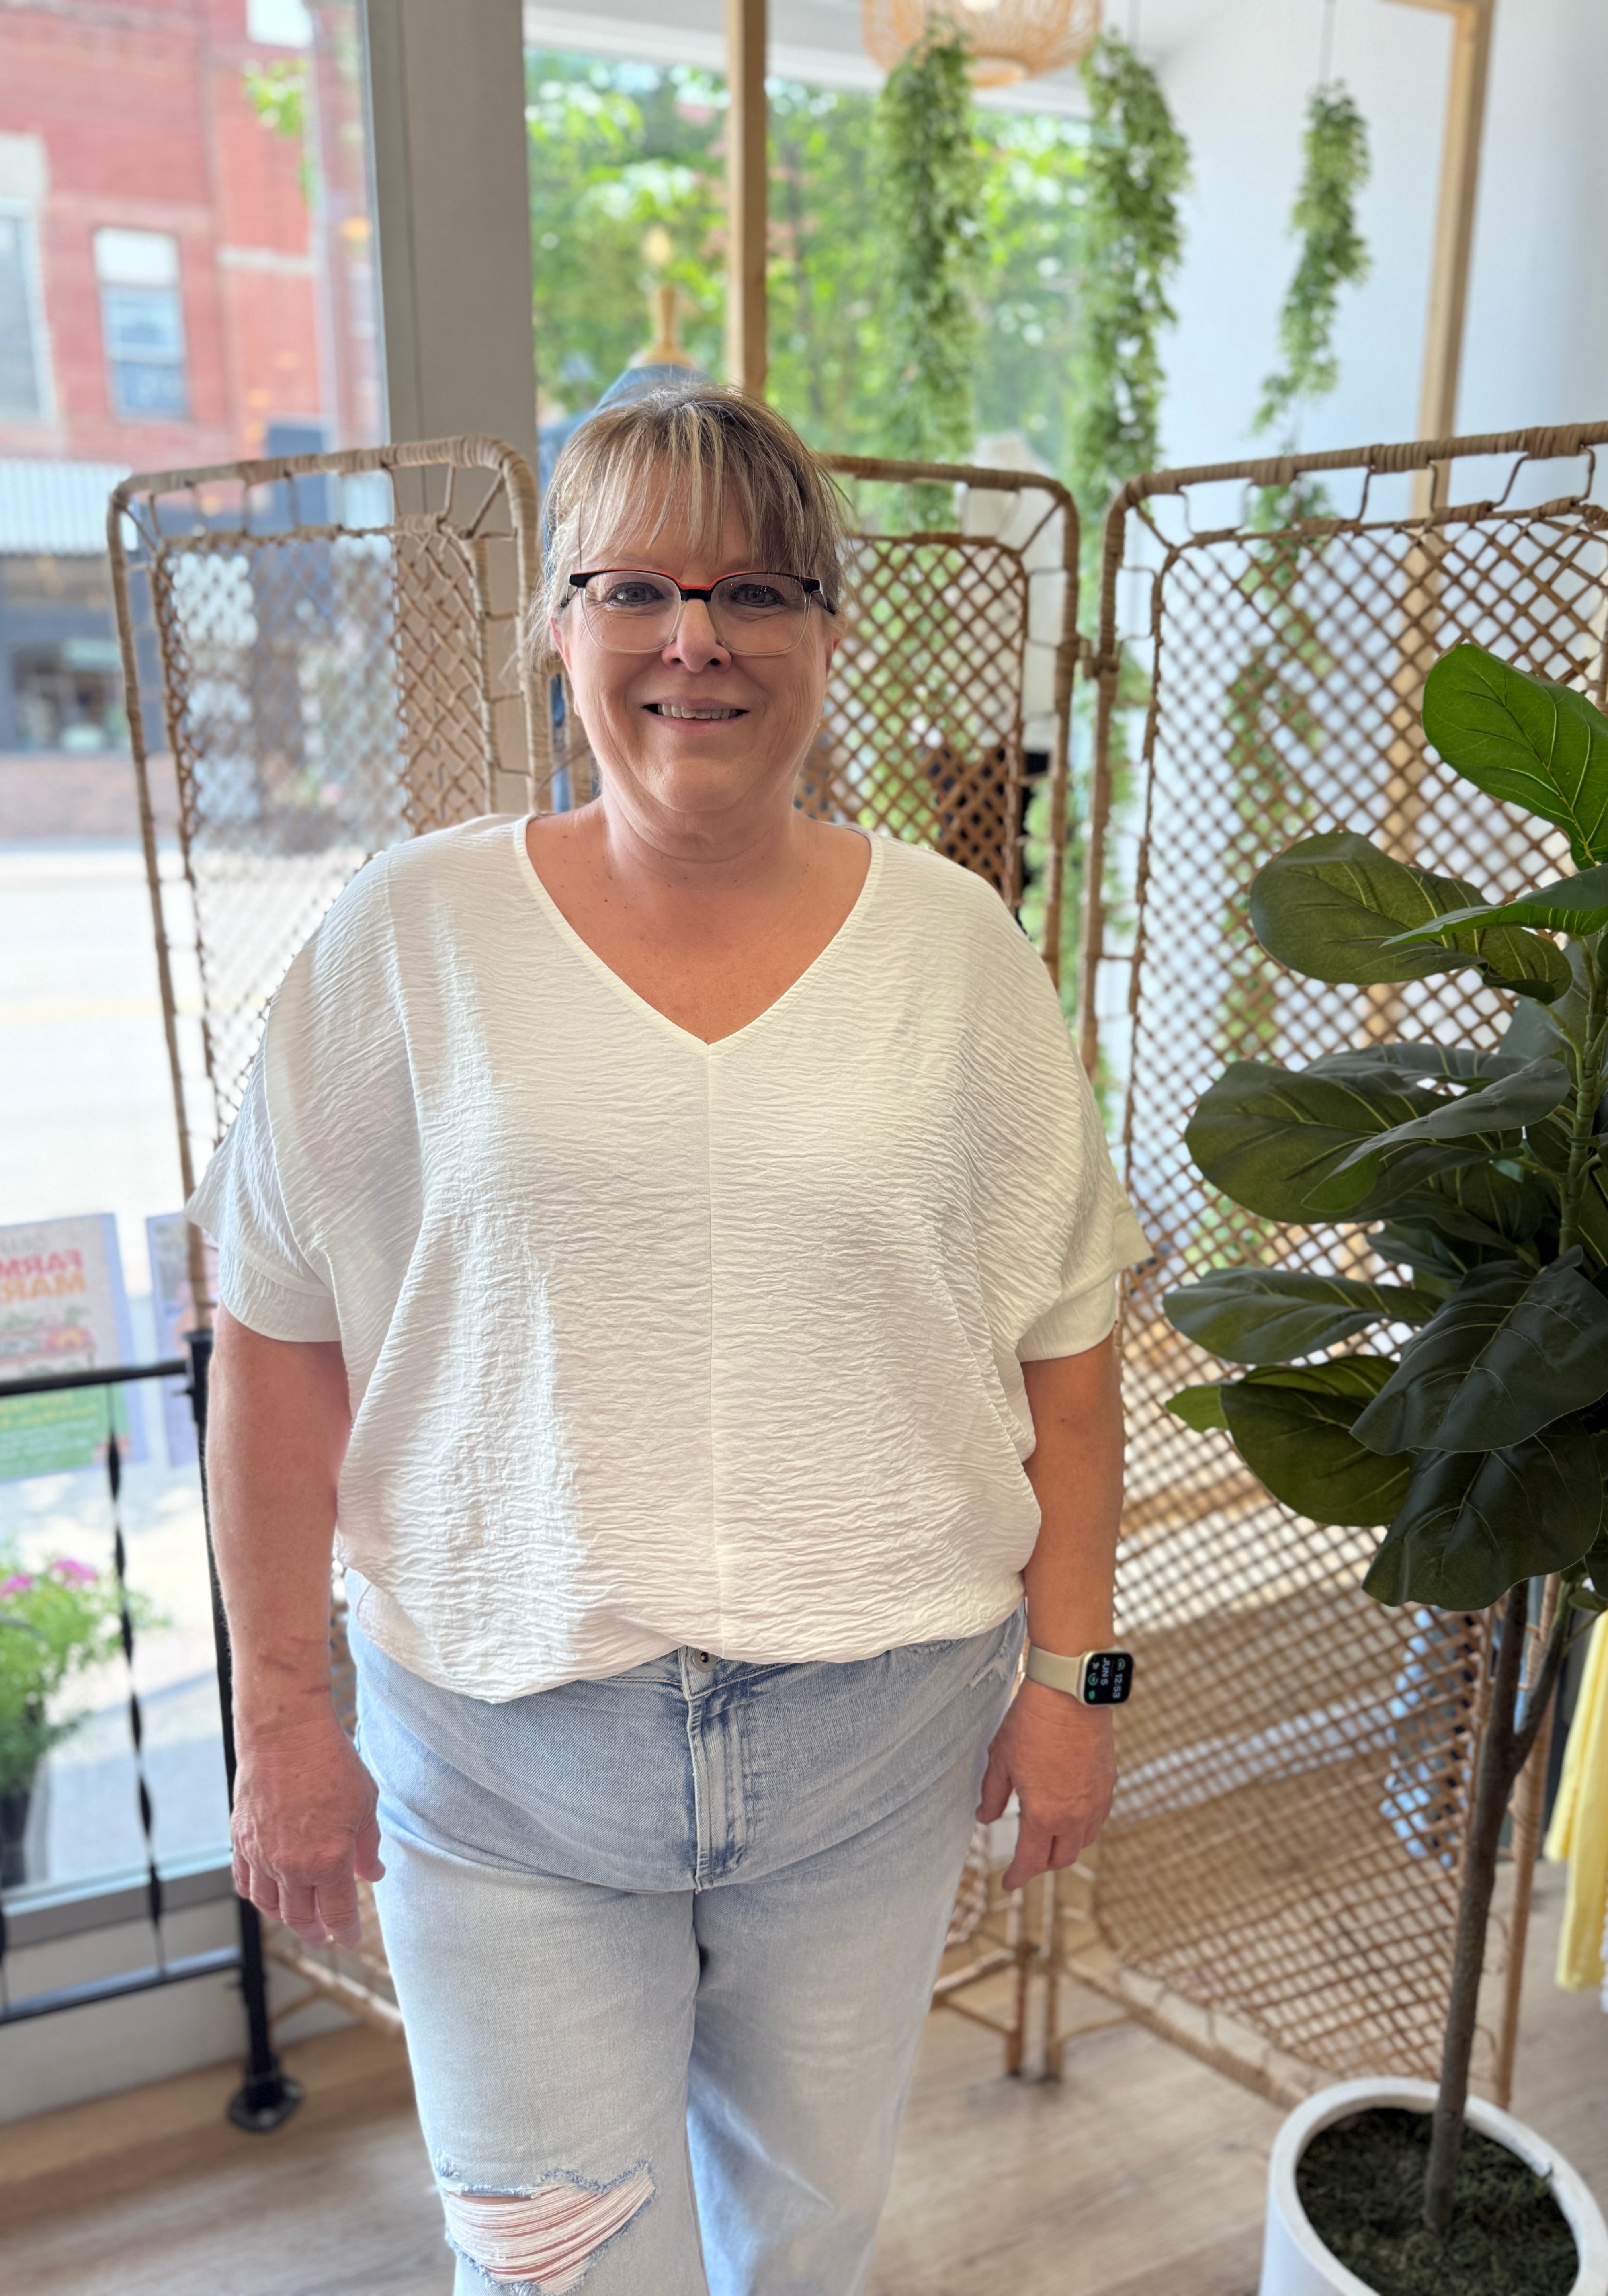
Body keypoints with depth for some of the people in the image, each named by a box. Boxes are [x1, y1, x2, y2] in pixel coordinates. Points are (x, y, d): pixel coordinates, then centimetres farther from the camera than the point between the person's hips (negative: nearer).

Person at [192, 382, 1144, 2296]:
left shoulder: (955, 945, -3)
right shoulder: (411, 935, -7)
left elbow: (1063, 1346, 1)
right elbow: (281, 1349, -3)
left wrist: (1070, 1672, 1)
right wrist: (281, 1716, -2)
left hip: (874, 1730, 2)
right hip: (501, 1736, -1)